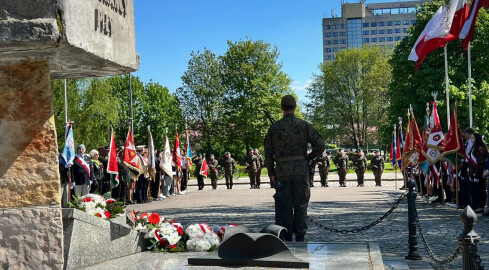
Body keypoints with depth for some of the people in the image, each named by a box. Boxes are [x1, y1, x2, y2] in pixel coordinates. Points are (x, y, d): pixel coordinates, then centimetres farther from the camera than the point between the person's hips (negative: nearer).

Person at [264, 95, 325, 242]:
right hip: (300, 168, -1)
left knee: (285, 204, 7)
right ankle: (300, 237, 5)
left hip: (282, 170, 1)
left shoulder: (274, 127, 5)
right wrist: (309, 156, 13)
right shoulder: (304, 125, 1)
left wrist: (271, 173, 10)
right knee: (300, 204, 4)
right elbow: (320, 145, -5)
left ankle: (287, 238, 8)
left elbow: (268, 152, 3)